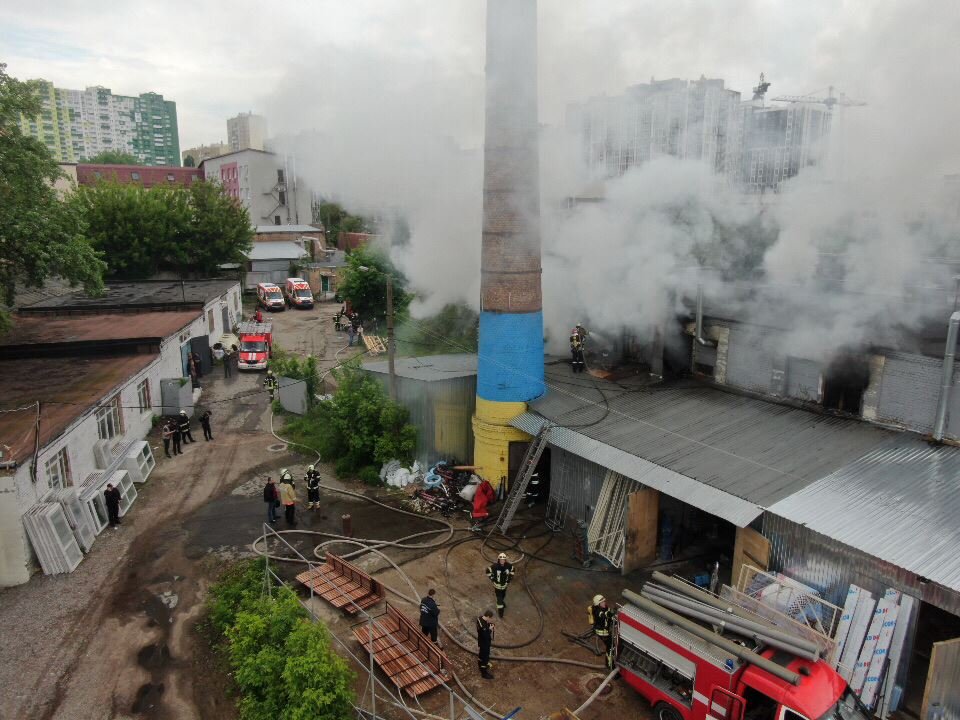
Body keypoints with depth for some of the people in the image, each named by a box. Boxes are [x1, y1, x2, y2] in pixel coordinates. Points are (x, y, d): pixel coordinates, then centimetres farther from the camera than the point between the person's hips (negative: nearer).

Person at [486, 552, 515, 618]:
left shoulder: (508, 565, -20)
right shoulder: (495, 566, -30)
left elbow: (512, 569, 4)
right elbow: (488, 571, -13)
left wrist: (510, 577, 2)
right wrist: (492, 578, -10)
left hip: (505, 584, 4)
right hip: (497, 585, -4)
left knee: (503, 595, 26)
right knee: (499, 598, -1)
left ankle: (502, 602, 57)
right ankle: (500, 610, 16)